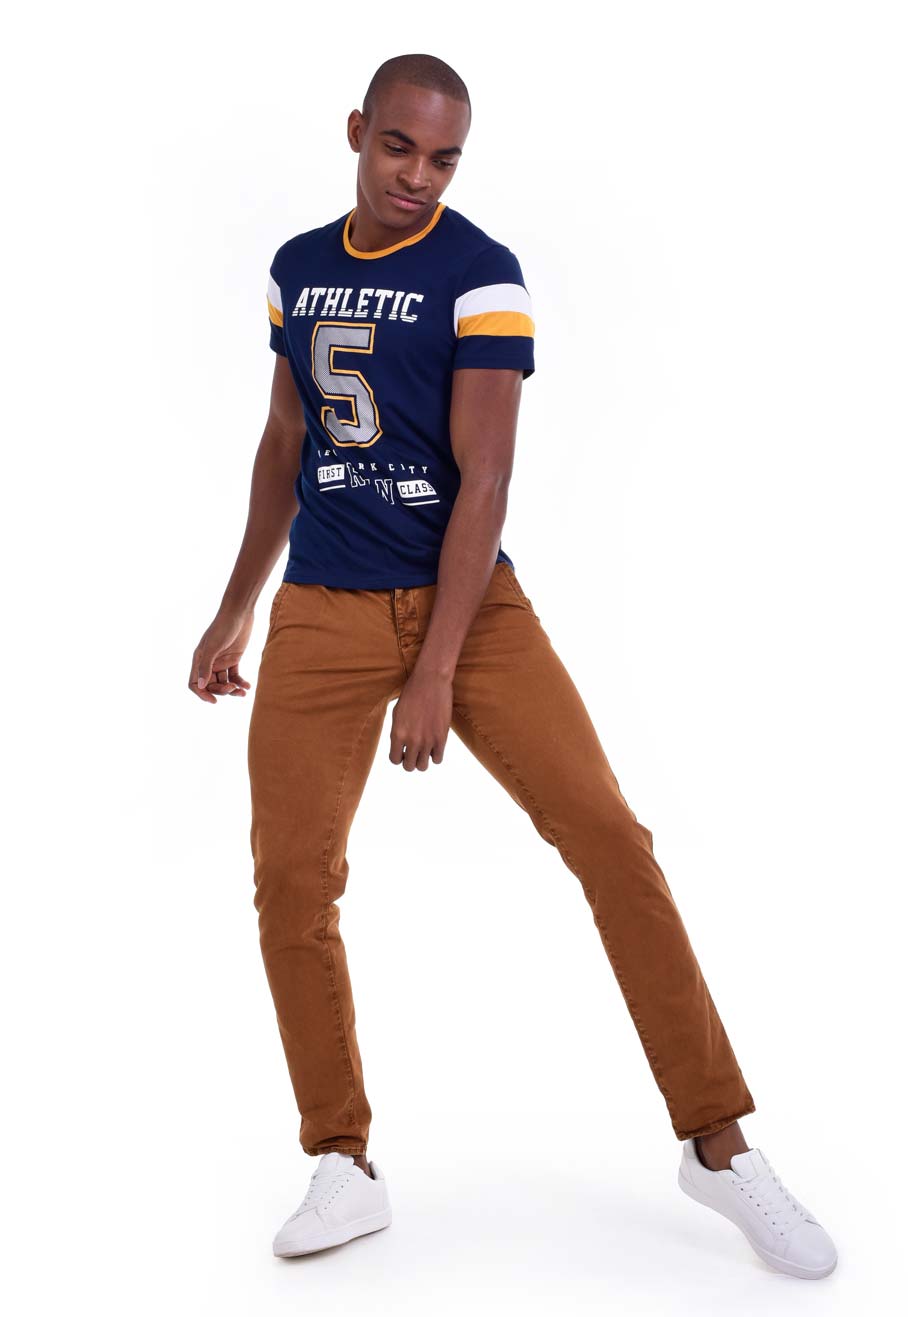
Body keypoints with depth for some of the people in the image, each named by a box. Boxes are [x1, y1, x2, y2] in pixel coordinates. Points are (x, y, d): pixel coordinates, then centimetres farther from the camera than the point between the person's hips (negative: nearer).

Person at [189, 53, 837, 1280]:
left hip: (465, 596, -4)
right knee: (290, 878, -4)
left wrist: (436, 675, -18)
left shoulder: (480, 276, -6)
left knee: (608, 835, -13)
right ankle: (346, 1169, 13)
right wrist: (235, 611, 18)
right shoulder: (298, 270, 10)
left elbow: (484, 482, -12)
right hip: (323, 611, 4)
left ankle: (718, 1144, 1)